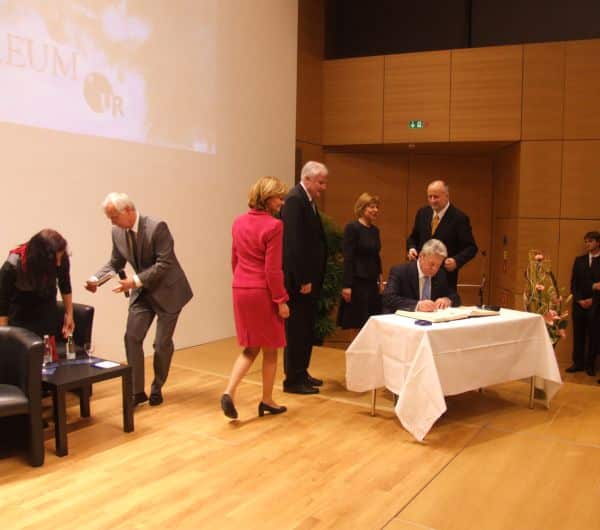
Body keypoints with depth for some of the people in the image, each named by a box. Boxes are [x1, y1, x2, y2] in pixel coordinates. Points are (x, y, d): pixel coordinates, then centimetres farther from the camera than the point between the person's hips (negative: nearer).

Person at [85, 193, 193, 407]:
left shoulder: (157, 227, -24)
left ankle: (157, 389, 23)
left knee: (162, 343, 3)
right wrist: (96, 279, -11)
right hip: (142, 292, 6)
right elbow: (115, 263, 7)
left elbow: (164, 264, -26)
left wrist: (136, 281, -29)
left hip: (167, 290, -5)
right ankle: (137, 391, 6)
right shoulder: (118, 233, -4)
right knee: (132, 337, -4)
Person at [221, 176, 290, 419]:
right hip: (264, 292, -7)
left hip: (240, 291, 7)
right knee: (270, 349, 11)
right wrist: (281, 300, -10)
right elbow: (273, 269, -17)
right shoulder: (273, 226, -15)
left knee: (251, 347, 17)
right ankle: (267, 401, 22)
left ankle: (229, 392, 1)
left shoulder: (239, 222, 6)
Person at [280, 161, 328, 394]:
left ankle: (301, 373, 28)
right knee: (296, 330, 0)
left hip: (309, 277, 9)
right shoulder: (294, 199, -16)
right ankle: (293, 380, 10)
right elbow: (294, 243, -22)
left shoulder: (308, 200, 14)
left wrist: (313, 278, 11)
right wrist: (303, 279, -21)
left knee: (306, 329, 16)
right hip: (299, 279, -9)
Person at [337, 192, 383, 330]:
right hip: (358, 282, -7)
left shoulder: (375, 230, 11)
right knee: (358, 323, 0)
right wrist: (346, 286, -18)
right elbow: (348, 258, -15)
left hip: (372, 282, 7)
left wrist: (380, 280, 17)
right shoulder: (352, 228, -10)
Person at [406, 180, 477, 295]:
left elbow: (471, 247, -7)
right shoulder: (422, 213, 6)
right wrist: (412, 248, -4)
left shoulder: (459, 218, -9)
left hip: (446, 274, -4)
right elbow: (413, 237, 17)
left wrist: (456, 261, -24)